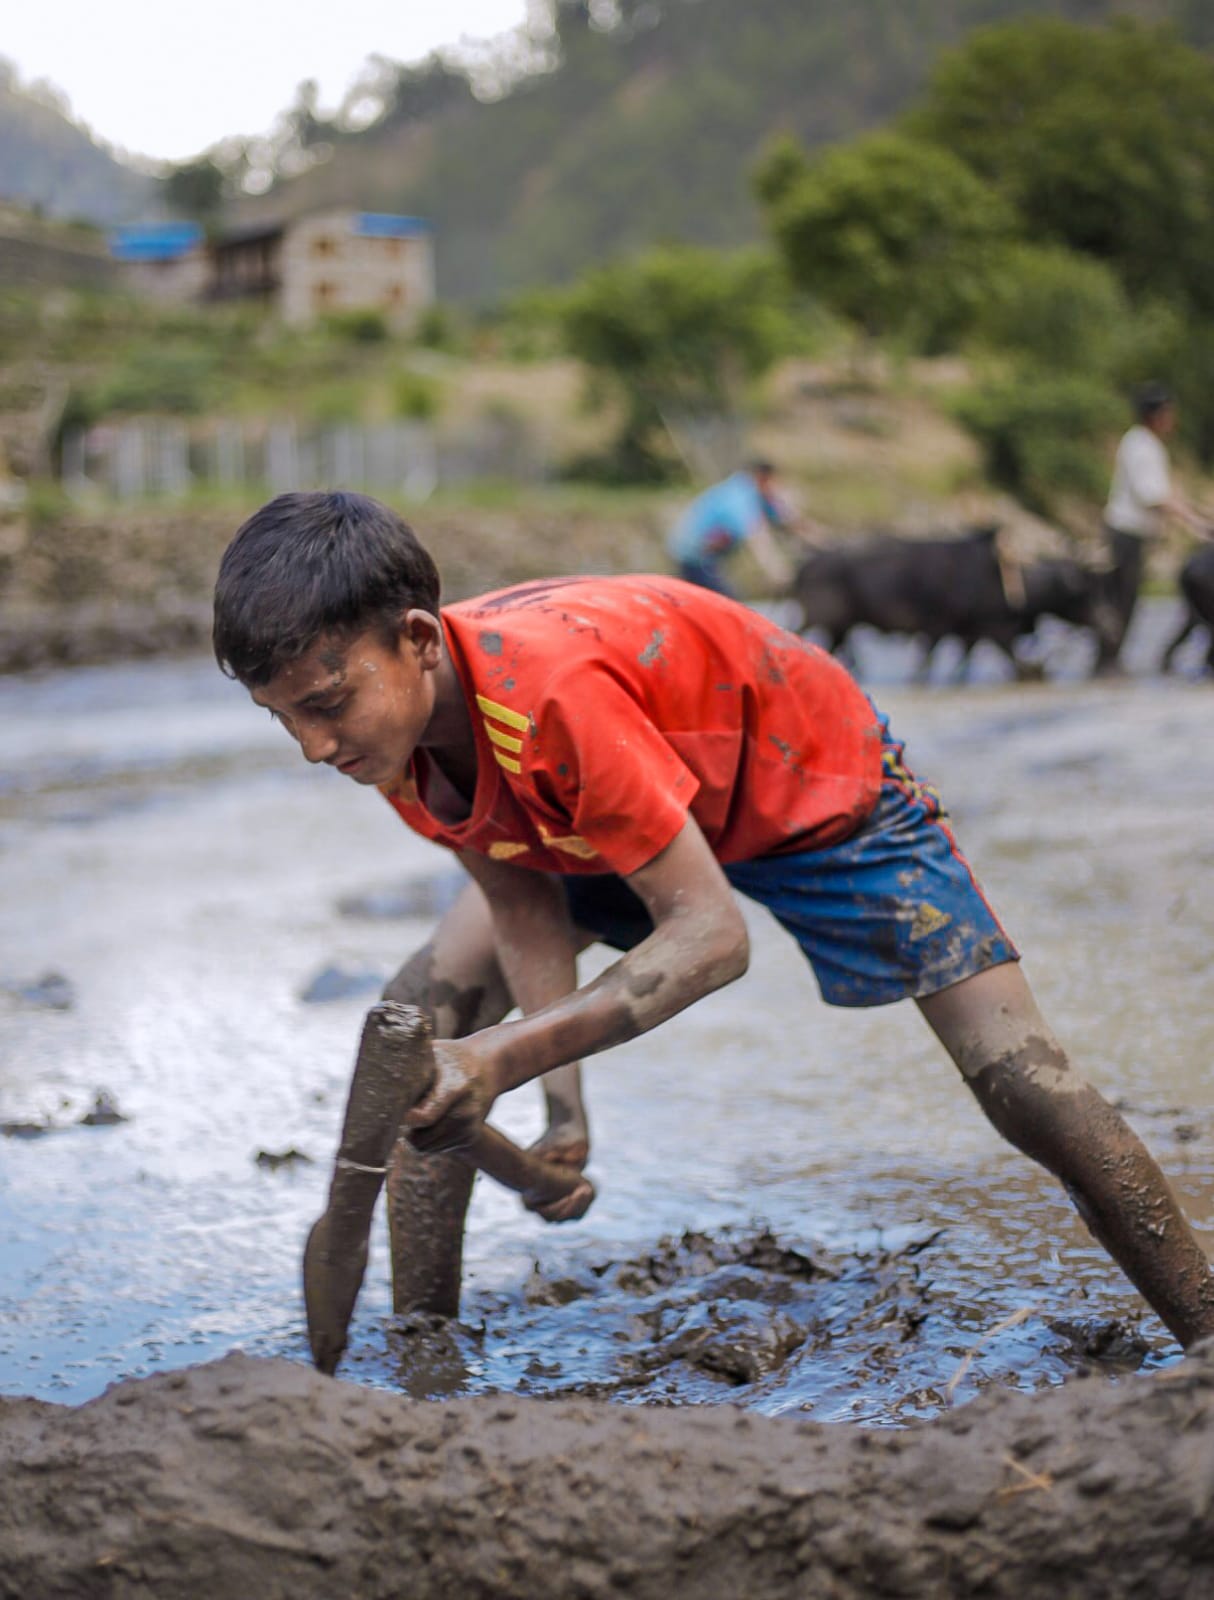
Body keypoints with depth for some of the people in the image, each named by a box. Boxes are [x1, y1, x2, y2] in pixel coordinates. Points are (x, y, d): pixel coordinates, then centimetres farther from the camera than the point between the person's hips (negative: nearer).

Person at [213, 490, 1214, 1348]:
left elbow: (712, 933, -42)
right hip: (606, 820, 7)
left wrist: (506, 1058, -51)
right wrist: (563, 1098, -25)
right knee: (424, 1018, -8)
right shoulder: (390, 713, -22)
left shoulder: (550, 690, -45)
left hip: (818, 780, -6)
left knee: (1021, 1082, -11)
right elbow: (522, 898, -13)